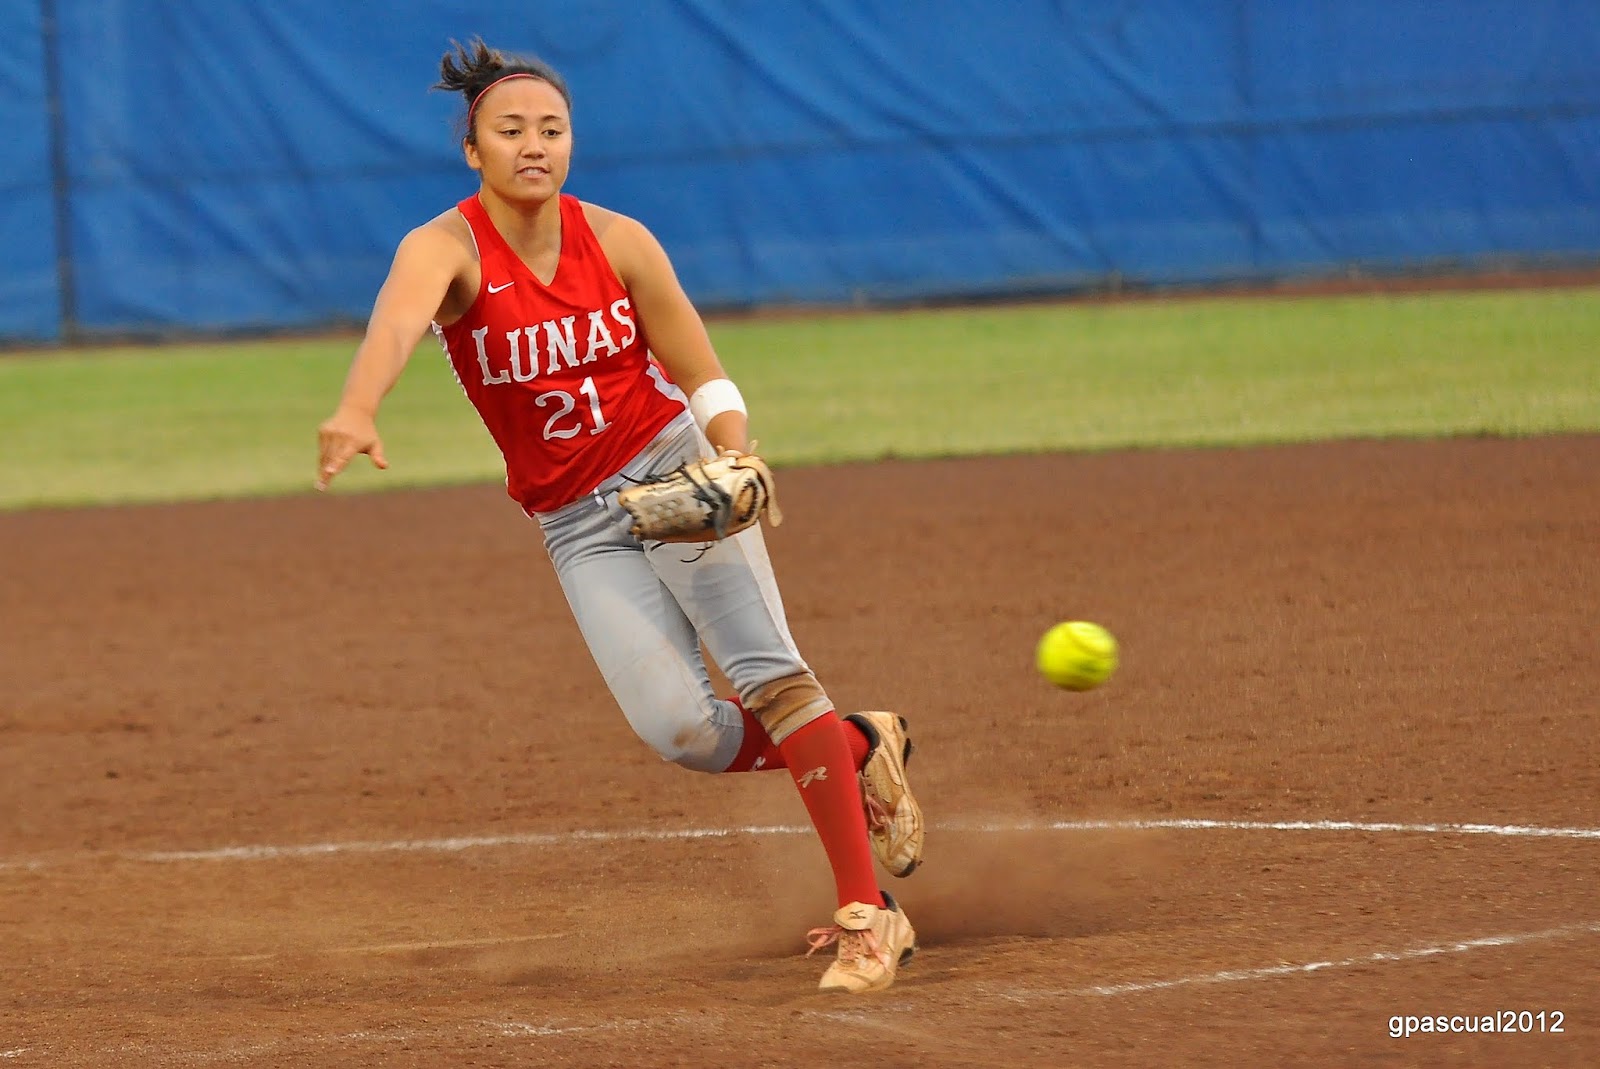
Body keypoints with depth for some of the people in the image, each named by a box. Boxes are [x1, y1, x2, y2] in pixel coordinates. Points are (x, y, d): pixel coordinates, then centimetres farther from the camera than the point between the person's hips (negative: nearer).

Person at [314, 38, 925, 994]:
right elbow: (399, 318, -37)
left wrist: (733, 458, -21)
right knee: (680, 728, -15)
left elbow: (707, 380, 1)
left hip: (671, 472, 0)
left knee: (764, 667, -20)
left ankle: (867, 912, -21)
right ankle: (858, 749, 13)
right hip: (579, 523, 0)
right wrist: (357, 413, -58)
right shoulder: (448, 249, -13)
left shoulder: (618, 243, -5)